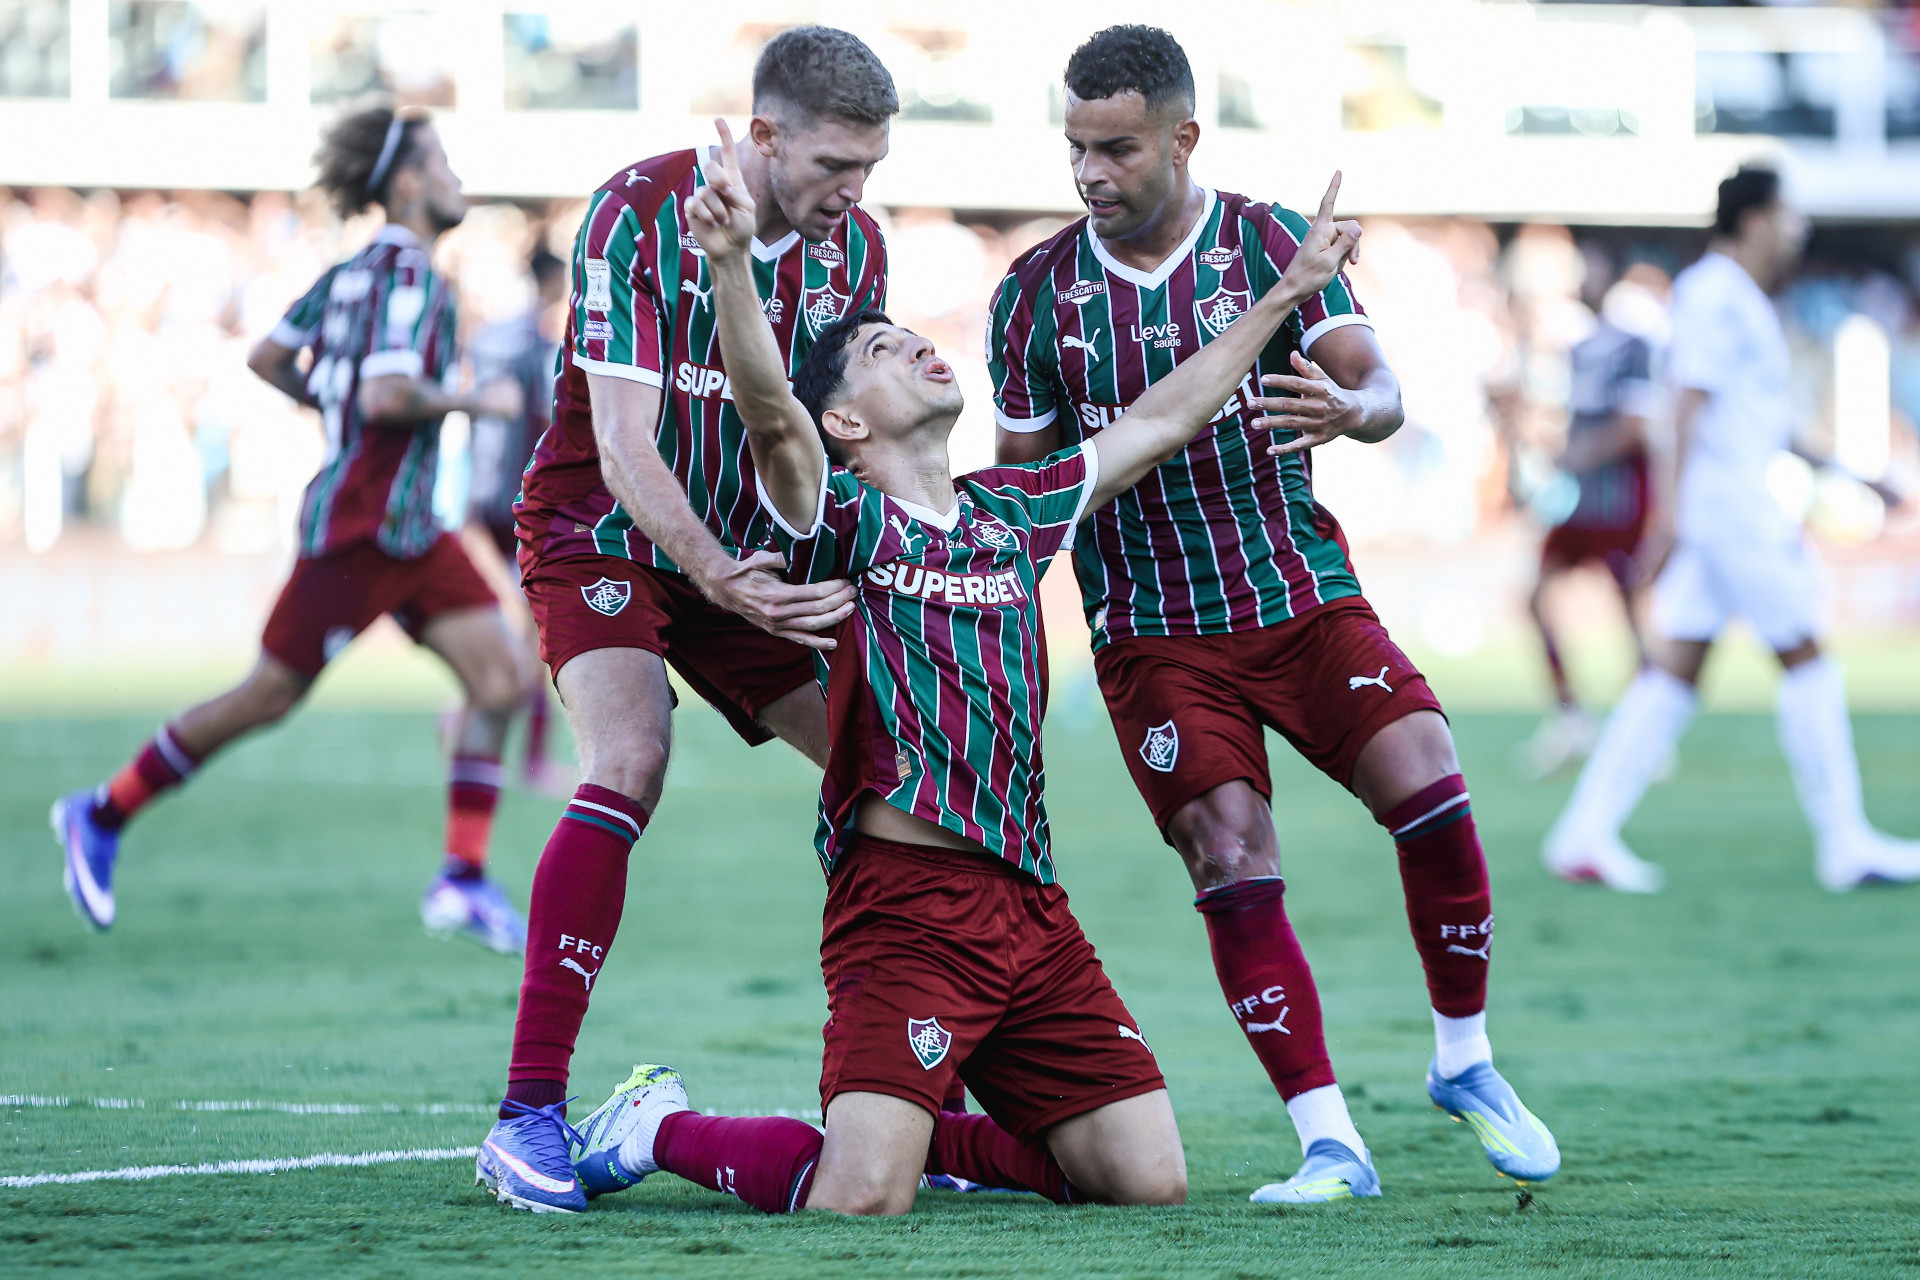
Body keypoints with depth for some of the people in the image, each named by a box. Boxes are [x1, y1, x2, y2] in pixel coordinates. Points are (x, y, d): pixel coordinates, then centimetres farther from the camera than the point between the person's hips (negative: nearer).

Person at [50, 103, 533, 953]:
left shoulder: (354, 272, 12)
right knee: (270, 696, 1)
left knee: (502, 678, -2)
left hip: (410, 530, 9)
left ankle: (463, 883, -1)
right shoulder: (408, 277, -17)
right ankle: (101, 816, 15)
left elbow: (266, 358, 17)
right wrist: (474, 402, -17)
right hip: (358, 526, -9)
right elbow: (388, 395, -29)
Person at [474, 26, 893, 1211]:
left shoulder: (854, 244, -4)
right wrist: (720, 575, -41)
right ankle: (531, 1110, -30)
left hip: (753, 559, 6)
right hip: (603, 538, -6)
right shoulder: (638, 214, -22)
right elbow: (624, 449, -27)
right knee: (630, 765, -30)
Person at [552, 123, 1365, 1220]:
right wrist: (732, 266, -37)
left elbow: (1161, 423, 28)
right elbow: (772, 415, -20)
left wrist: (1284, 296, 30)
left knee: (1149, 1179, -1)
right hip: (903, 895, -6)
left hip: (1032, 906, 6)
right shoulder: (844, 518, 0)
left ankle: (923, 1129, 21)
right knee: (861, 1200, -21)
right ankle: (664, 1128, 8)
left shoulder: (1011, 514, 18)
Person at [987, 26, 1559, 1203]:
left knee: (1432, 796, -15)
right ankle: (1331, 1142, -9)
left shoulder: (1271, 244, -3)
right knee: (1233, 863, -14)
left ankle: (1465, 1063, 7)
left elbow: (1379, 386, -13)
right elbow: (1028, 485, 8)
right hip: (1152, 631, 0)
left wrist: (1352, 408, -36)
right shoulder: (1036, 293, 0)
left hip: (1304, 594, 0)